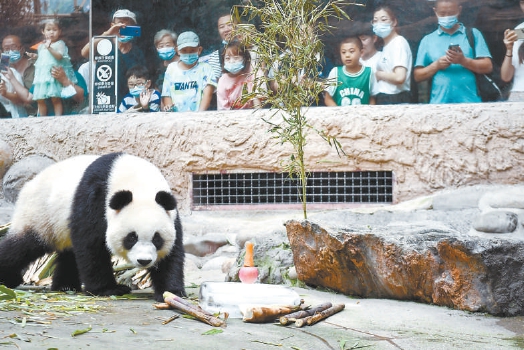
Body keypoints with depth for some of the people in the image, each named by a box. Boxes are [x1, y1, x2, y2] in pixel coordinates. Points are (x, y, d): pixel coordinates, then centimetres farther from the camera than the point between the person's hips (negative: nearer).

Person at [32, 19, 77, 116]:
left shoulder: (60, 44, 0)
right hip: (42, 76, 6)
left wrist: (49, 48, -24)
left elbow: (59, 56, -16)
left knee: (56, 99, -14)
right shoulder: (41, 46, 20)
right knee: (40, 100, 2)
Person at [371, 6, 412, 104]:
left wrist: (377, 74, -7)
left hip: (396, 100, -9)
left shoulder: (398, 42, -10)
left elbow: (399, 77, -22)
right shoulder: (387, 45, 17)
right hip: (385, 99, 9)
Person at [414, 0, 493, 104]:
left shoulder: (473, 34, 10)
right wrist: (436, 65, -7)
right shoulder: (427, 40, 12)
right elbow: (417, 76, 10)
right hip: (439, 103, 1)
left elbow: (487, 67, 2)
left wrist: (463, 61, -13)